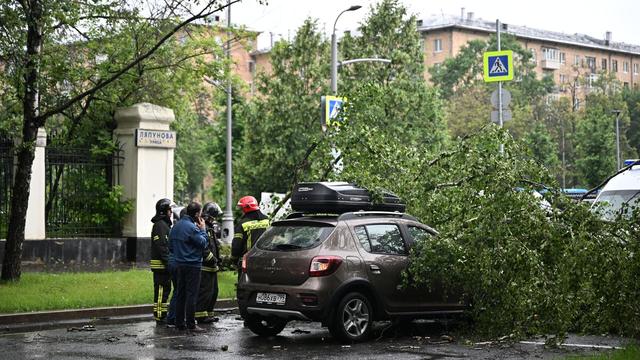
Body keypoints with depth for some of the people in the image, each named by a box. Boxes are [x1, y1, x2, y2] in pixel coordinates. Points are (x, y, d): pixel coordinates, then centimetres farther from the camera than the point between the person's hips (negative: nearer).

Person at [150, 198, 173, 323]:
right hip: (161, 264, -11)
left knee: (165, 289, 13)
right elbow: (161, 246, -21)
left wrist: (170, 262, 22)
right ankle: (159, 315, -7)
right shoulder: (160, 225, -14)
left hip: (164, 265, 11)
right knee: (161, 290, -9)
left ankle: (162, 315, 18)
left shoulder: (165, 224, 20)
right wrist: (168, 262, -22)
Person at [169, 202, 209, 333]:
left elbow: (171, 246, 16)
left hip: (179, 264, 8)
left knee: (180, 294, 13)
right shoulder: (192, 227, -17)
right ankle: (191, 325, -6)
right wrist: (203, 230, -2)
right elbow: (203, 243, -14)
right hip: (192, 265, -8)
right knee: (191, 294, -6)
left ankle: (179, 322, 16)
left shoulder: (176, 226, 11)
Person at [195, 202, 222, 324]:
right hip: (204, 267, -11)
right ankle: (201, 315, -7)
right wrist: (212, 258, -18)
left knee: (213, 291, 14)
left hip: (212, 267, 11)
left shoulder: (212, 227, 20)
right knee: (205, 291, -10)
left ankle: (209, 313, 21)